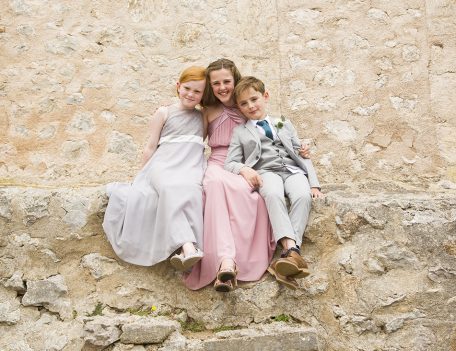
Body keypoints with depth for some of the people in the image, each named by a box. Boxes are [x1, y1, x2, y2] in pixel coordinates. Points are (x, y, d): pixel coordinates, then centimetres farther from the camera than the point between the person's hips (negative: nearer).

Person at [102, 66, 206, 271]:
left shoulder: (203, 118, 24)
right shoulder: (164, 113, 16)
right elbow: (150, 147, 13)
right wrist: (145, 175, 9)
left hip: (191, 167, 2)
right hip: (163, 164, -2)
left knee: (190, 191, -36)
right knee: (170, 189, -39)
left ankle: (182, 249, -48)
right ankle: (187, 246, -53)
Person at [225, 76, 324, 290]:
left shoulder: (284, 125, 29)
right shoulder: (240, 132, 23)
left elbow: (302, 155, 22)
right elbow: (230, 163, 12)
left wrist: (314, 183, 6)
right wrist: (243, 169, -13)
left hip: (293, 169, 2)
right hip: (265, 171, -2)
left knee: (303, 196, -35)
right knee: (273, 194, -40)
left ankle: (288, 255, -44)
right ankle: (291, 248, -52)